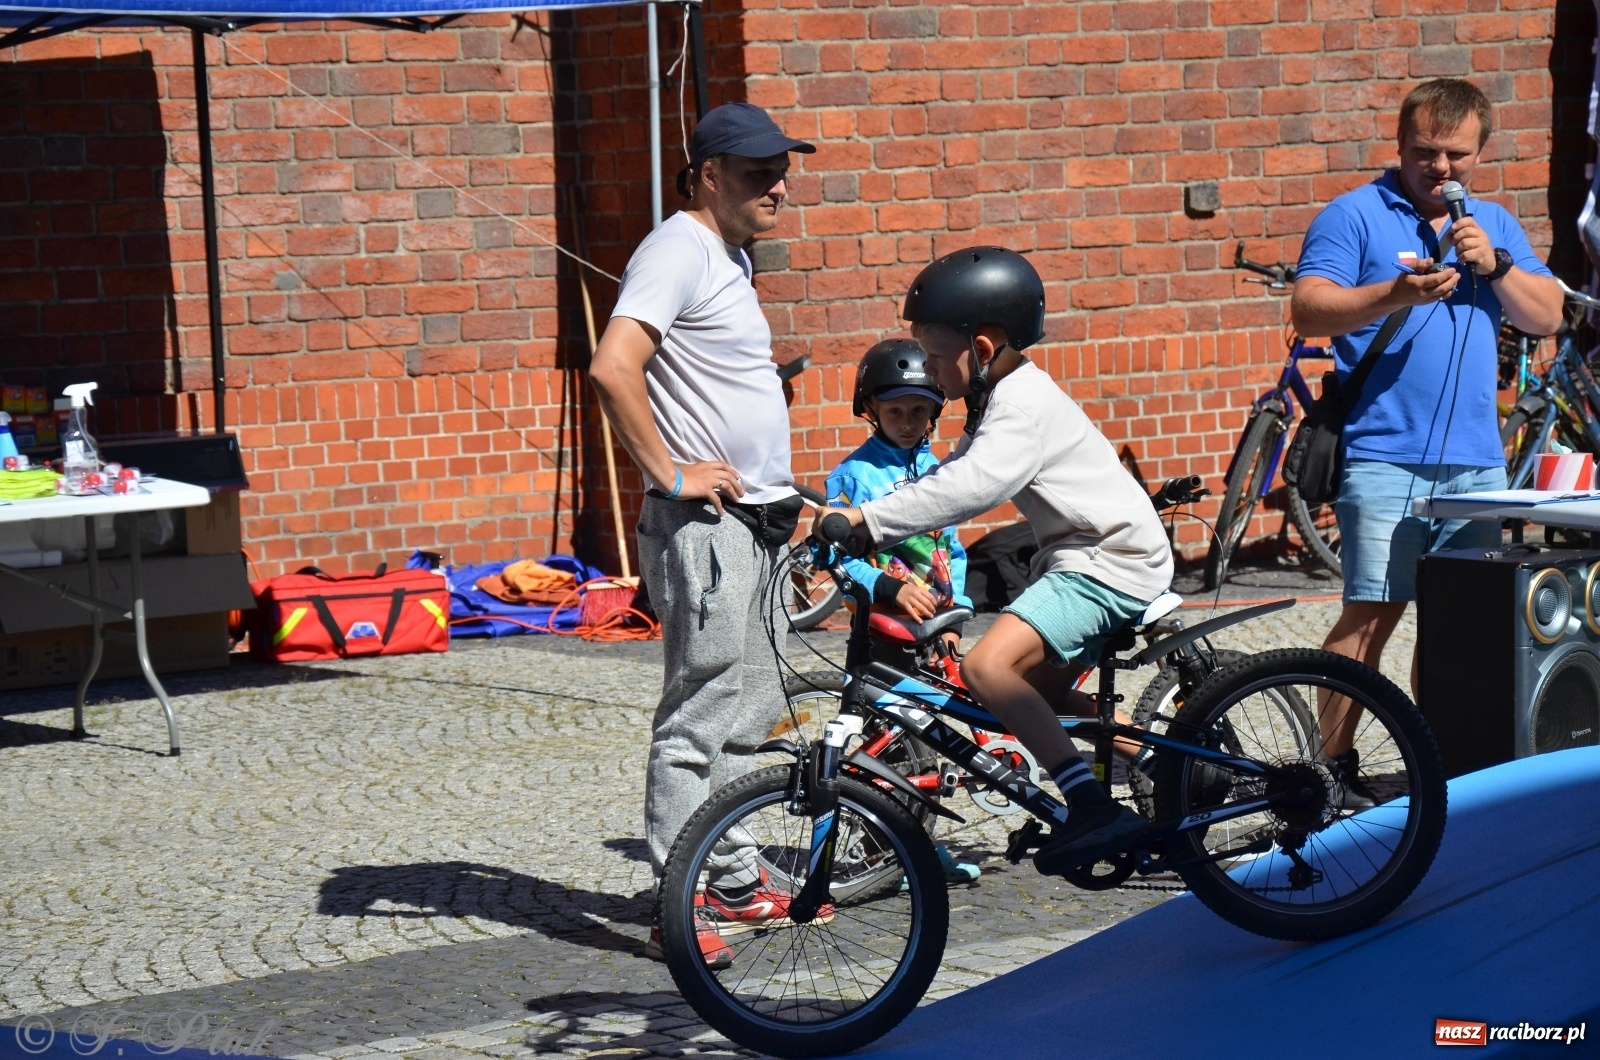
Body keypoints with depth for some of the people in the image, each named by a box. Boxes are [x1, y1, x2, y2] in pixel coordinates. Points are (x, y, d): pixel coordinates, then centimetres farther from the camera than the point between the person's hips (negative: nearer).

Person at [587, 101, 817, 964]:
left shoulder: (728, 256, 18)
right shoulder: (679, 250, -13)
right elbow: (611, 369, -27)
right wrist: (670, 473, -21)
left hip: (752, 523, 10)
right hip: (704, 527, -10)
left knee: (748, 715, 15)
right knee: (699, 717, -9)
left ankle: (734, 883, 24)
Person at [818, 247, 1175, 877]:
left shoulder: (1025, 402, -19)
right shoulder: (1002, 398, 14)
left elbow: (971, 486, -33)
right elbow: (953, 477, 17)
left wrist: (868, 519, -35)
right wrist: (866, 524, 6)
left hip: (1111, 561, -11)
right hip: (1079, 558, 11)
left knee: (989, 666, -25)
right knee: (1038, 696, 21)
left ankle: (1093, 808, -27)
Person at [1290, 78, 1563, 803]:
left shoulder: (1494, 224, 19)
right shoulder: (1356, 215, 2)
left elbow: (1546, 318, 12)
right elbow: (1307, 309, -10)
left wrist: (1495, 264, -5)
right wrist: (1394, 294, -25)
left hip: (1476, 462, 5)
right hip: (1384, 455, -5)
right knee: (1375, 610, -10)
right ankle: (1335, 764, -5)